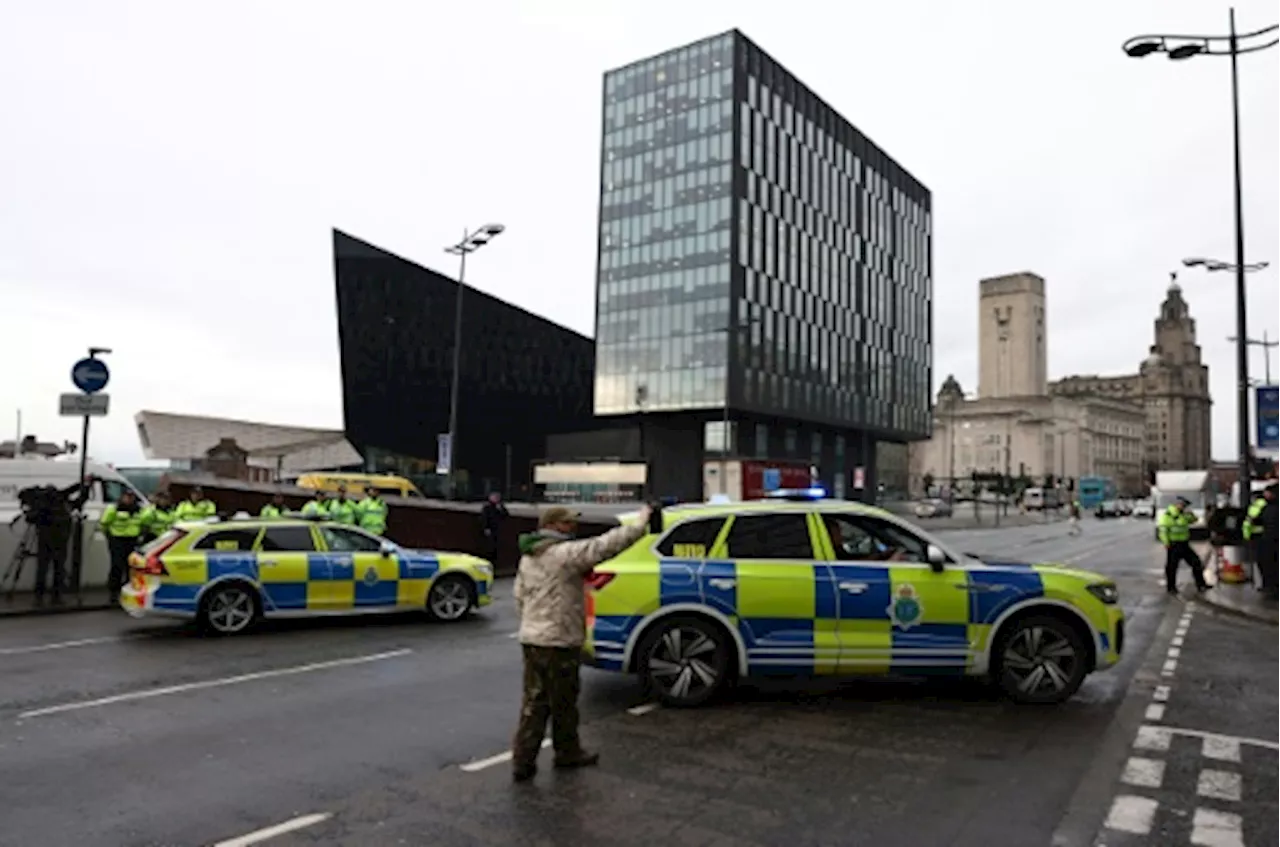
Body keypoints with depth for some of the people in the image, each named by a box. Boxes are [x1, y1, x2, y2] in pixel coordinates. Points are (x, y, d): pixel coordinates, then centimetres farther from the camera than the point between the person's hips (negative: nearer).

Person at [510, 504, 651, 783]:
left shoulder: (528, 557, 13)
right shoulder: (565, 553, -16)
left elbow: (520, 597, 17)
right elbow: (604, 545, -22)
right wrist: (640, 524, -17)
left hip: (531, 638, 9)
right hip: (559, 641, -8)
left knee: (534, 701, 12)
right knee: (563, 702, 9)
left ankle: (523, 761, 12)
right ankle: (567, 753, 25)